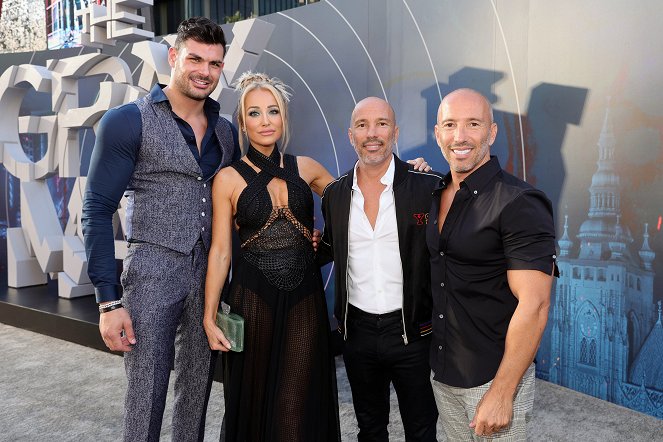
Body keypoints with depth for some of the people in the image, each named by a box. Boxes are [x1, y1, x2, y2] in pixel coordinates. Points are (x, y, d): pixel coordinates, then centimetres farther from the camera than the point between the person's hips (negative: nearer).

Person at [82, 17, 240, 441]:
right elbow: (98, 211, -7)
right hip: (152, 275, -4)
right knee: (146, 398, 3)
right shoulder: (128, 121, -5)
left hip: (211, 277, 5)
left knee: (197, 394, 15)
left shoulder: (226, 132, 10)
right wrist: (108, 301, -12)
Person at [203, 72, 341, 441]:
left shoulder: (305, 168, 5)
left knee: (299, 406, 8)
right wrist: (210, 315, -5)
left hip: (305, 298, 2)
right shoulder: (229, 179, -2)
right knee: (255, 402, 11)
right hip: (253, 299, -1)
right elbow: (220, 251, -1)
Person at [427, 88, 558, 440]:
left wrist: (501, 394, -19)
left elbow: (534, 306, -21)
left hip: (493, 378, -6)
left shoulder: (519, 204, -19)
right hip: (441, 373, 6)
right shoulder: (435, 193, 3)